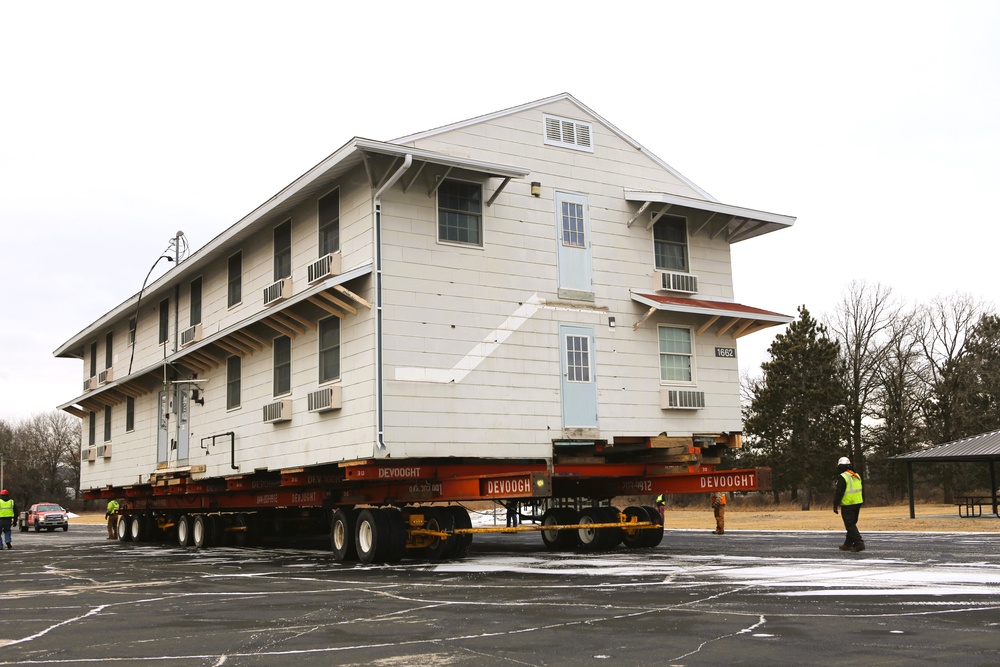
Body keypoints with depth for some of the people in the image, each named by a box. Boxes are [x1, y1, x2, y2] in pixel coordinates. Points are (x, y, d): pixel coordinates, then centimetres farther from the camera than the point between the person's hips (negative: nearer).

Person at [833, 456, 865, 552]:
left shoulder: (842, 477, -14)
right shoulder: (857, 476, 13)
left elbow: (839, 493, -17)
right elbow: (860, 491, 20)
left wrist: (835, 505, -11)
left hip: (847, 505, -8)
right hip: (857, 503, 8)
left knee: (850, 525, -5)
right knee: (852, 524, 16)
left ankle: (859, 543, -13)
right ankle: (848, 544, 24)